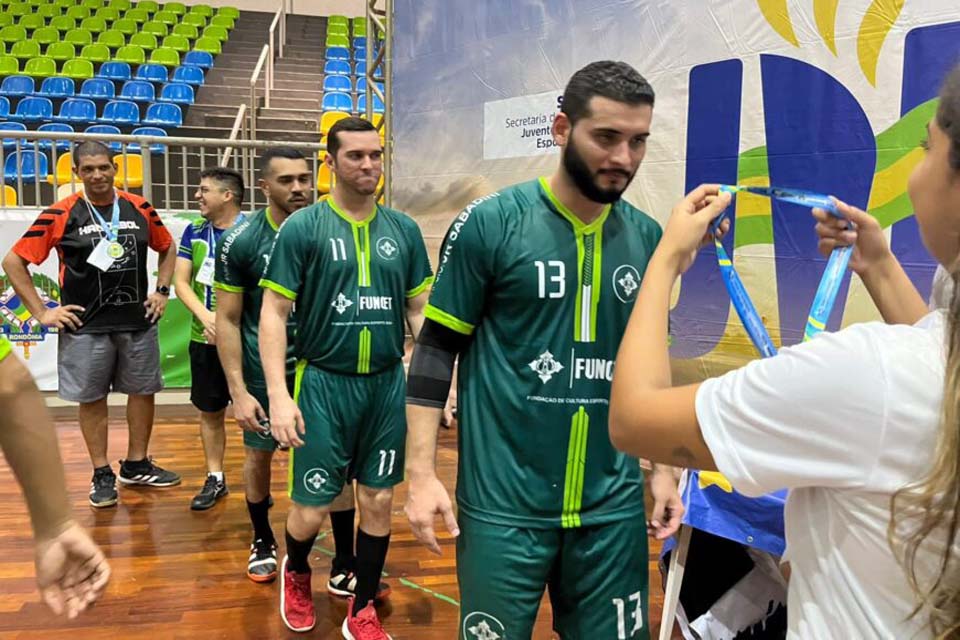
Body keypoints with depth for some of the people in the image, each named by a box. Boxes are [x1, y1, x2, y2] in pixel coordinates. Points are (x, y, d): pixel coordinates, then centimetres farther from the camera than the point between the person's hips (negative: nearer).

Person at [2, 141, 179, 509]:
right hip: (86, 326, -3)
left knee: (143, 391, 10)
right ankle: (102, 474, 20)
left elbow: (168, 247, 19)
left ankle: (136, 465, 27)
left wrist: (162, 290, 9)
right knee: (92, 399, 6)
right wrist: (42, 313, -5)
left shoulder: (140, 209, 2)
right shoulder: (61, 215, -6)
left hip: (138, 321, 3)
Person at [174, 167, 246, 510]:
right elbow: (181, 282, 3)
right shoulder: (194, 231, 6)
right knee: (209, 411, 13)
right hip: (204, 338, 5)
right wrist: (205, 316, -14)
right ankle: (215, 479, 28)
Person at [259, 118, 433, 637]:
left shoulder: (403, 230, 4)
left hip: (389, 382, 3)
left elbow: (419, 309, 10)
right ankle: (296, 573, 39)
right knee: (311, 506, 4)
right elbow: (273, 312, -6)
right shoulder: (301, 228, -6)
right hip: (323, 381, -3)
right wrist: (278, 393, -14)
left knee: (378, 501, 10)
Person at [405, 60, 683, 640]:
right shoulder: (489, 223, -9)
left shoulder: (647, 236, 3)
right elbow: (437, 348, -6)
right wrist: (421, 471, -10)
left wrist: (663, 467, 11)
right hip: (503, 502, -3)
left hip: (613, 504, 4)